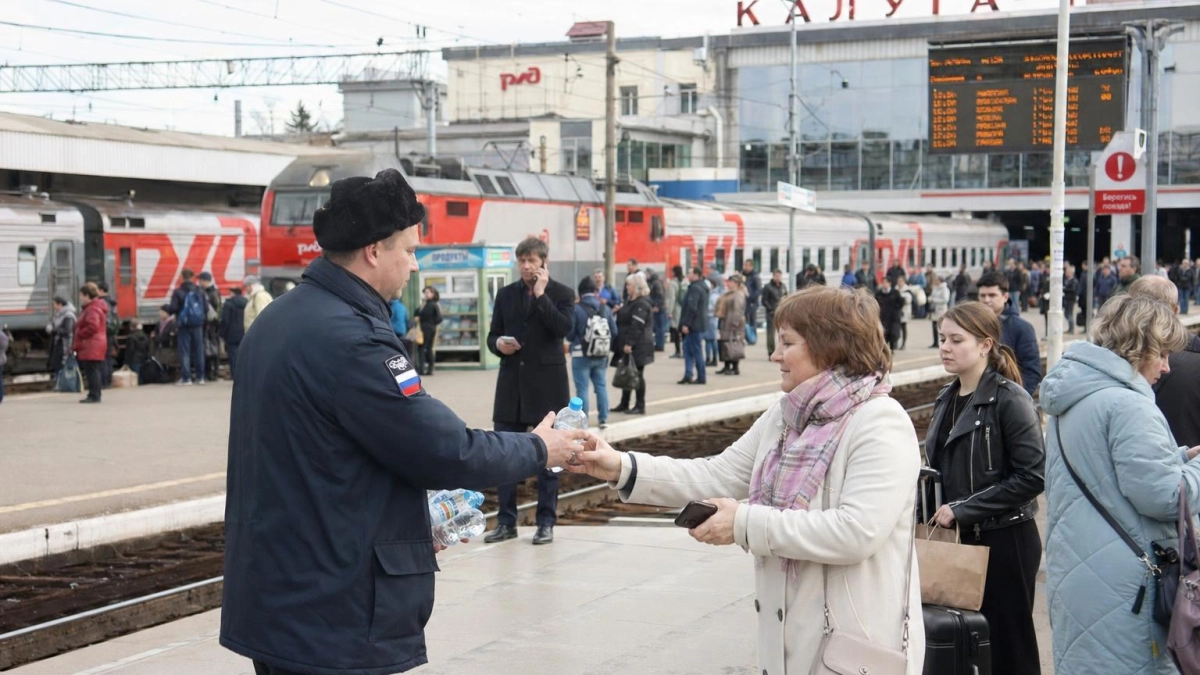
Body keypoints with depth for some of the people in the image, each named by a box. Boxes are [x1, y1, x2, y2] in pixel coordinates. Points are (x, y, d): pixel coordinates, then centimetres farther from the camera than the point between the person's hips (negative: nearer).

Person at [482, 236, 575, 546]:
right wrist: (498, 344, -11)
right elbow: (492, 335, 12)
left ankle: (546, 522, 11)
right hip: (511, 383, 4)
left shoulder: (561, 293, 0)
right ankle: (506, 521, 13)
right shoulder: (505, 294, 11)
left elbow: (563, 327, -16)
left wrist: (540, 294, -15)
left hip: (547, 384, -3)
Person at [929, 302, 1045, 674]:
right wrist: (941, 507, 1)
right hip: (962, 539, 7)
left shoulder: (1009, 399, -13)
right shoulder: (947, 398, 9)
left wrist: (963, 510, -19)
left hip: (1005, 541, -7)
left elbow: (1033, 476, -20)